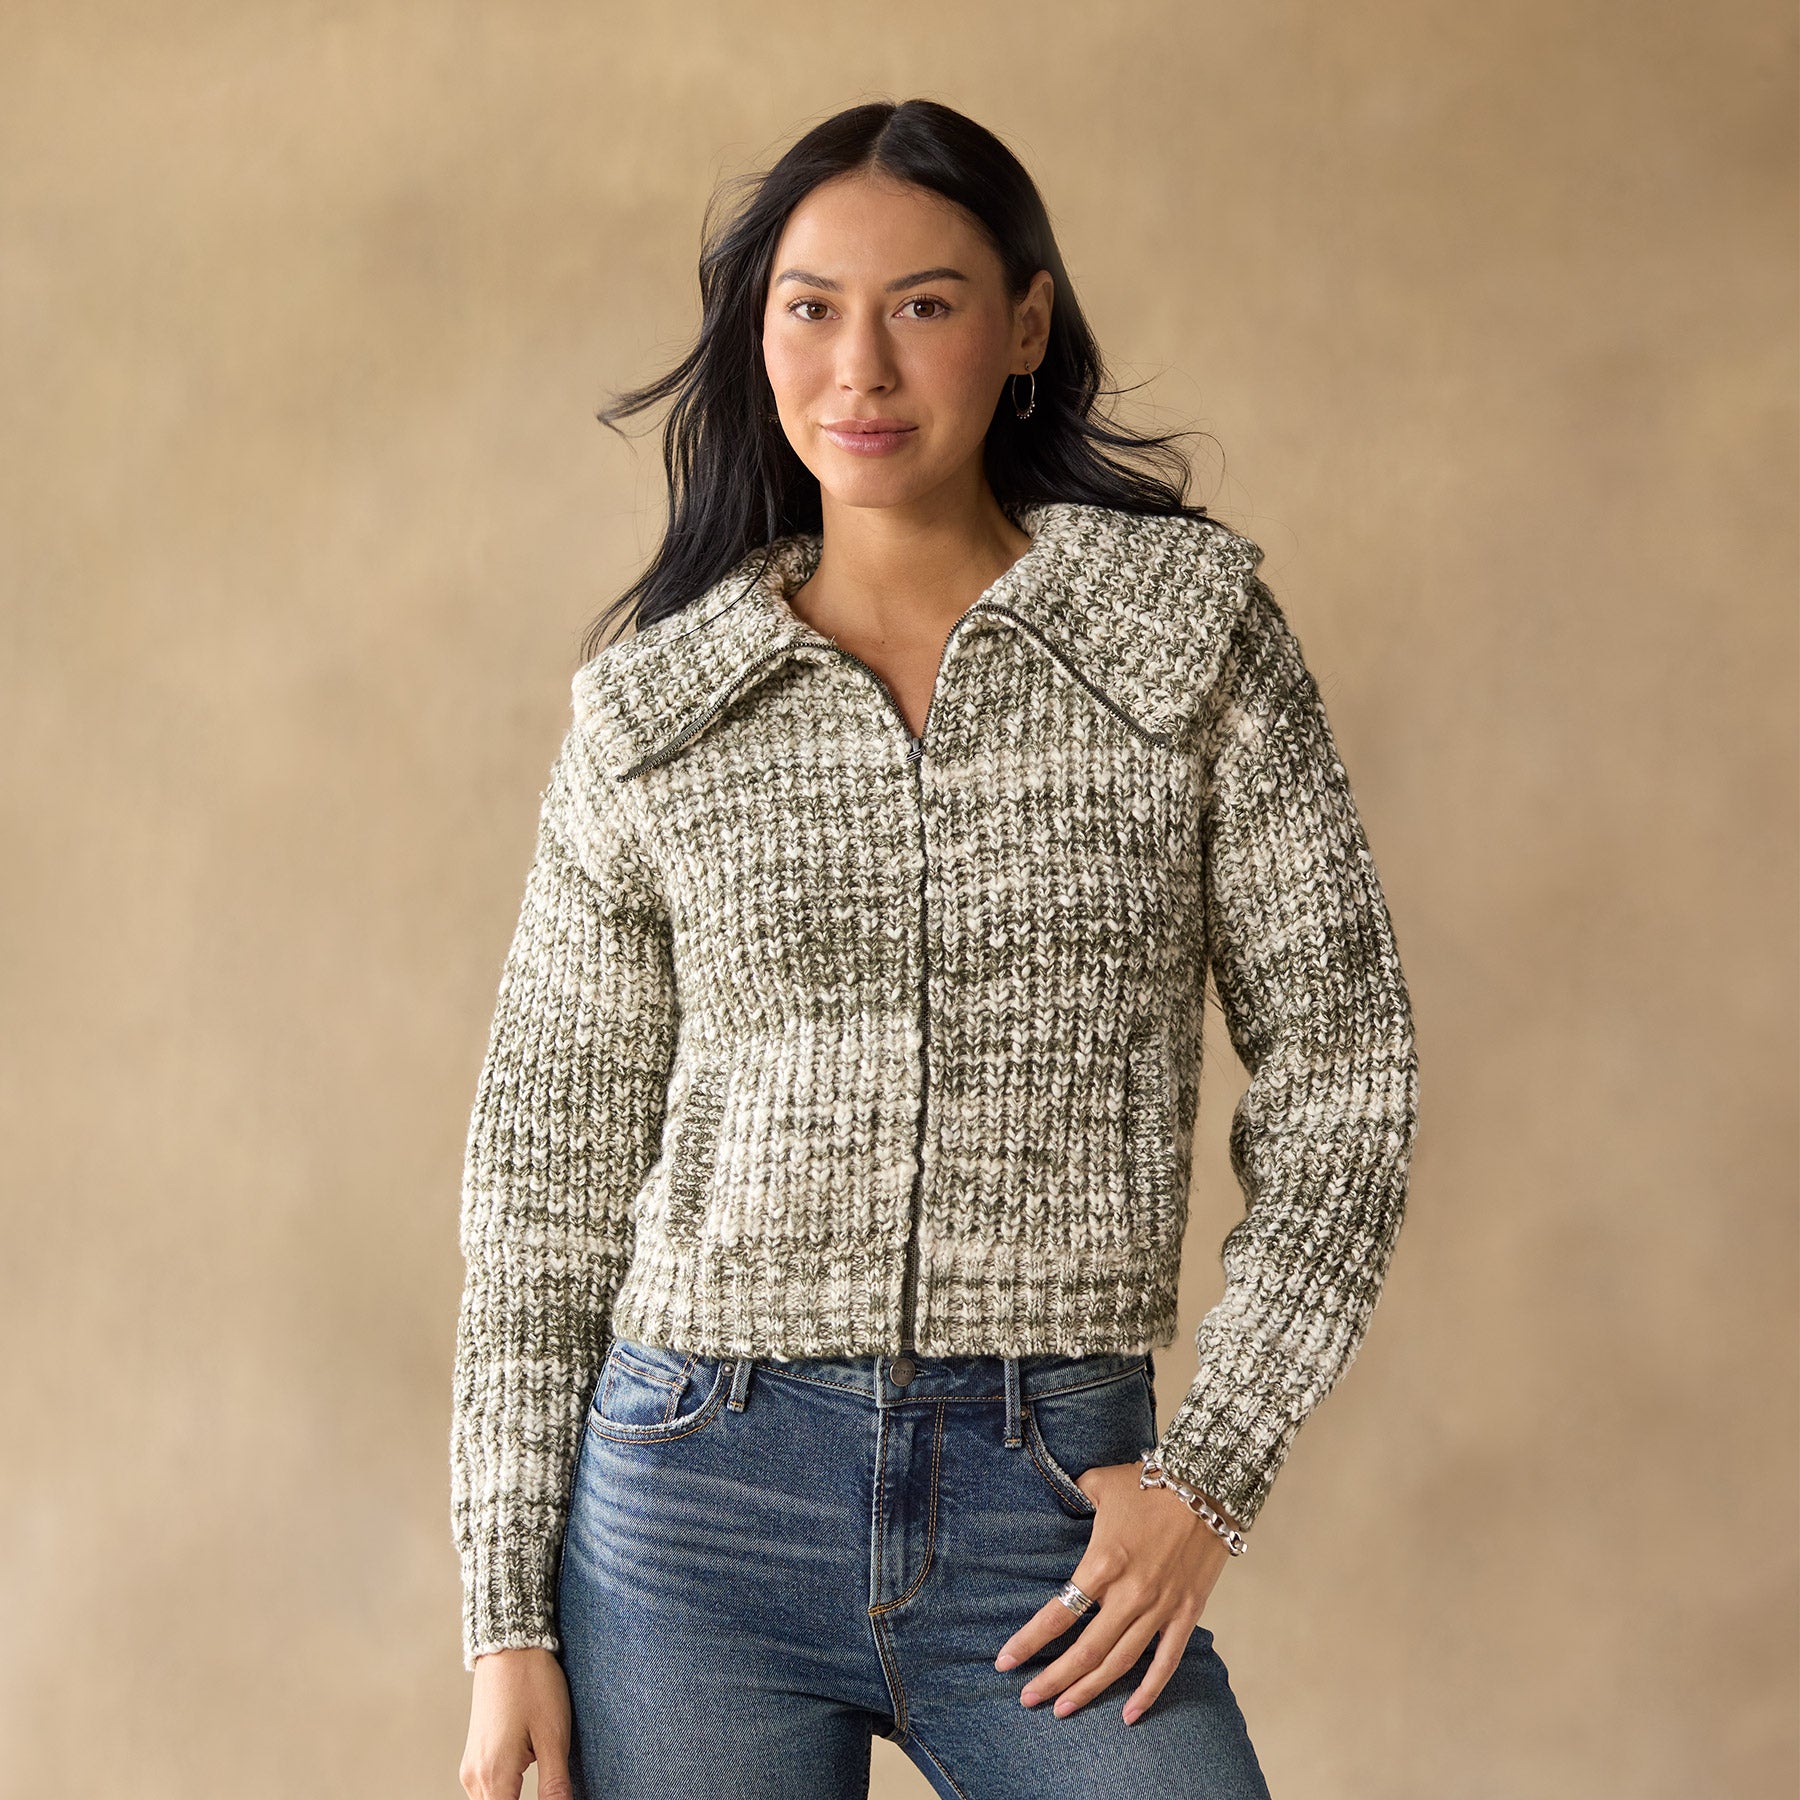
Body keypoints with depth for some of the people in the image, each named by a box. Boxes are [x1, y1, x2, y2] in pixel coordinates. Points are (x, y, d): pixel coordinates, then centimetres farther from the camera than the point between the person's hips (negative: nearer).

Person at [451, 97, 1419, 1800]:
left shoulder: (1195, 629, 1)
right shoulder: (645, 711, 3)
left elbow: (1337, 1071, 3)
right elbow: (550, 1165, 6)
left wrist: (1209, 1472, -5)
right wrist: (509, 1620, 2)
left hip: (1056, 1505, 0)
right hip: (697, 1491, 1)